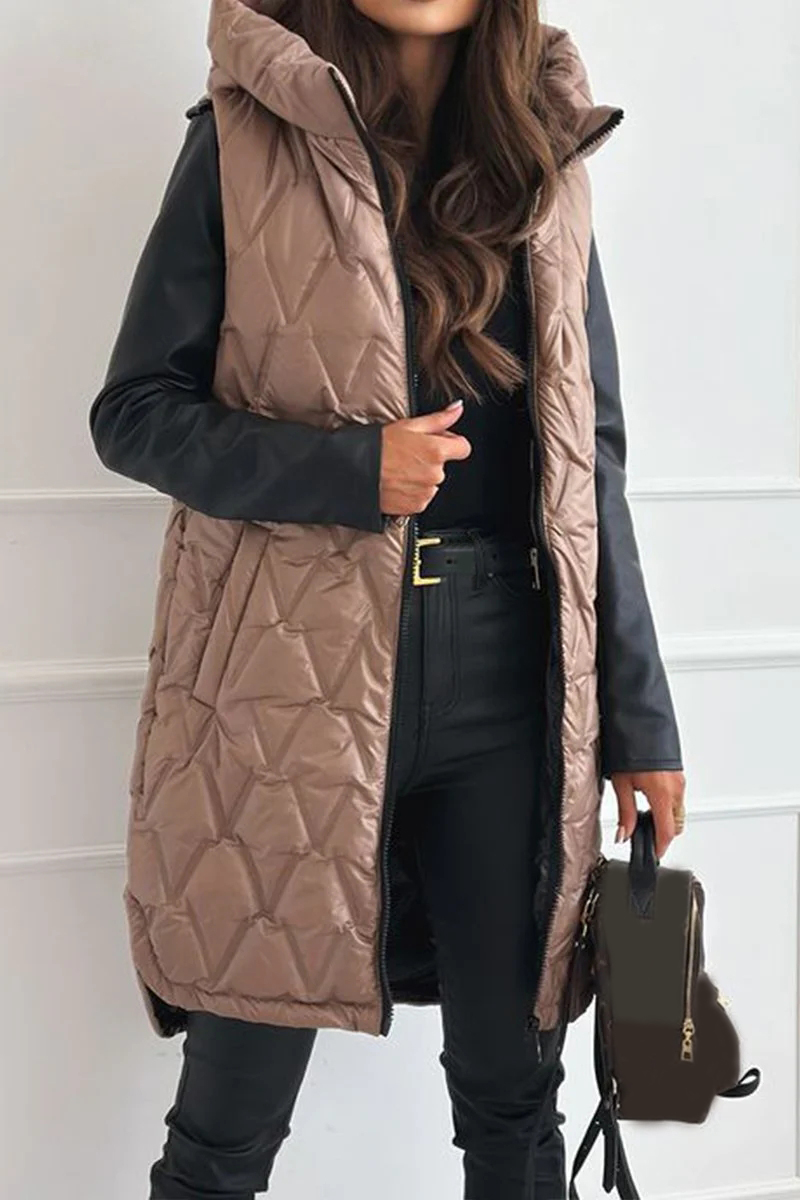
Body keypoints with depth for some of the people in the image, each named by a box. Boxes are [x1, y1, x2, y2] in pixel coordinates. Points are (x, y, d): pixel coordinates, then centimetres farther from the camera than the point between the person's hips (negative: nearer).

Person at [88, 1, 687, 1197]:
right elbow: (134, 412, 0)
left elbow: (591, 454, 10)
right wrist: (348, 470, -16)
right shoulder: (244, 143, 0)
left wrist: (639, 714, 7)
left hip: (507, 670, 4)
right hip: (296, 670, -3)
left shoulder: (544, 156, 10)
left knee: (515, 1095, 11)